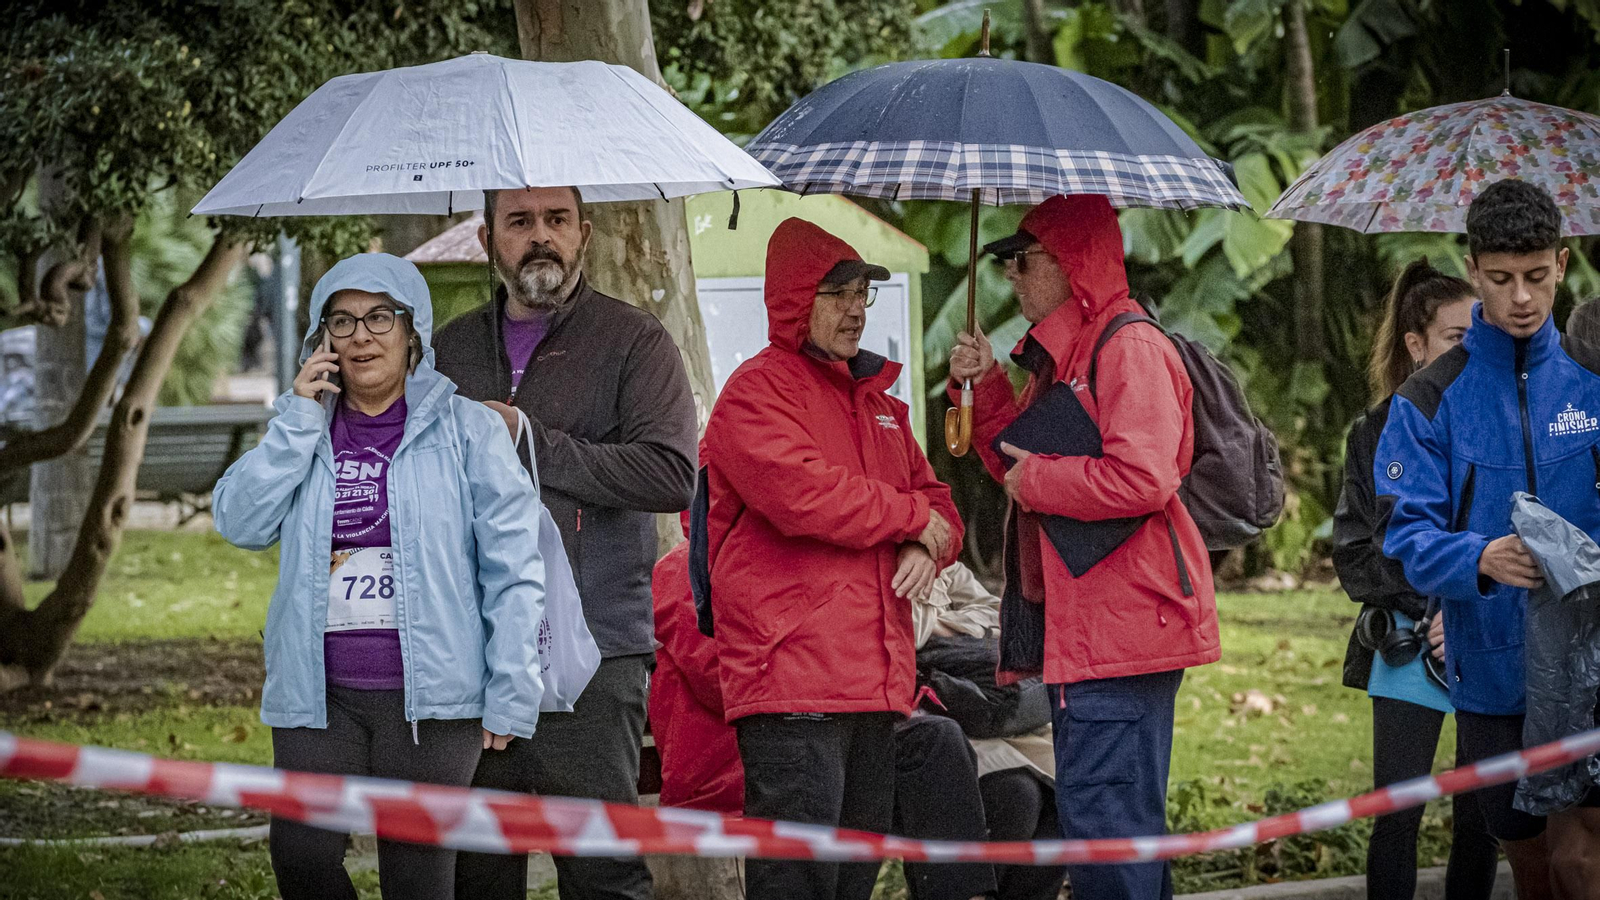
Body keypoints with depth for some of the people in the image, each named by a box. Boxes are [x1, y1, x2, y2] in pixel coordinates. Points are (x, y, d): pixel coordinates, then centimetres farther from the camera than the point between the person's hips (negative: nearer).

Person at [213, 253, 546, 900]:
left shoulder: (466, 430, 1)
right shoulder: (303, 432, 14)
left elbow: (513, 571, -2)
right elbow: (240, 524, -1)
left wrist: (511, 698, -7)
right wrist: (299, 418, -4)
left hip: (429, 696, -3)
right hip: (321, 695, 3)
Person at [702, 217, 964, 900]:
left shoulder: (875, 400, 22)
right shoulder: (758, 391, -5)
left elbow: (935, 499, 24)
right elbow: (805, 495, -20)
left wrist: (927, 547, -1)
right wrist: (911, 516, -7)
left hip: (875, 681, 9)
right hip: (790, 682, -9)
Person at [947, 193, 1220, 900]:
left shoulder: (1129, 347, -13)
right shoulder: (1061, 353, 19)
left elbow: (1142, 478, -25)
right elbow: (1025, 464, 29)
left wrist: (1037, 479, -13)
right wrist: (984, 389, 14)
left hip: (1122, 623, -11)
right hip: (1078, 625, 11)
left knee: (1104, 818, -13)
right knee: (1113, 817, 13)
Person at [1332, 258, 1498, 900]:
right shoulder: (1378, 434, 4)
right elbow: (1354, 549, 3)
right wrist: (1427, 609, -10)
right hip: (1408, 646, 0)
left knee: (1479, 817, 3)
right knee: (1396, 814, -3)